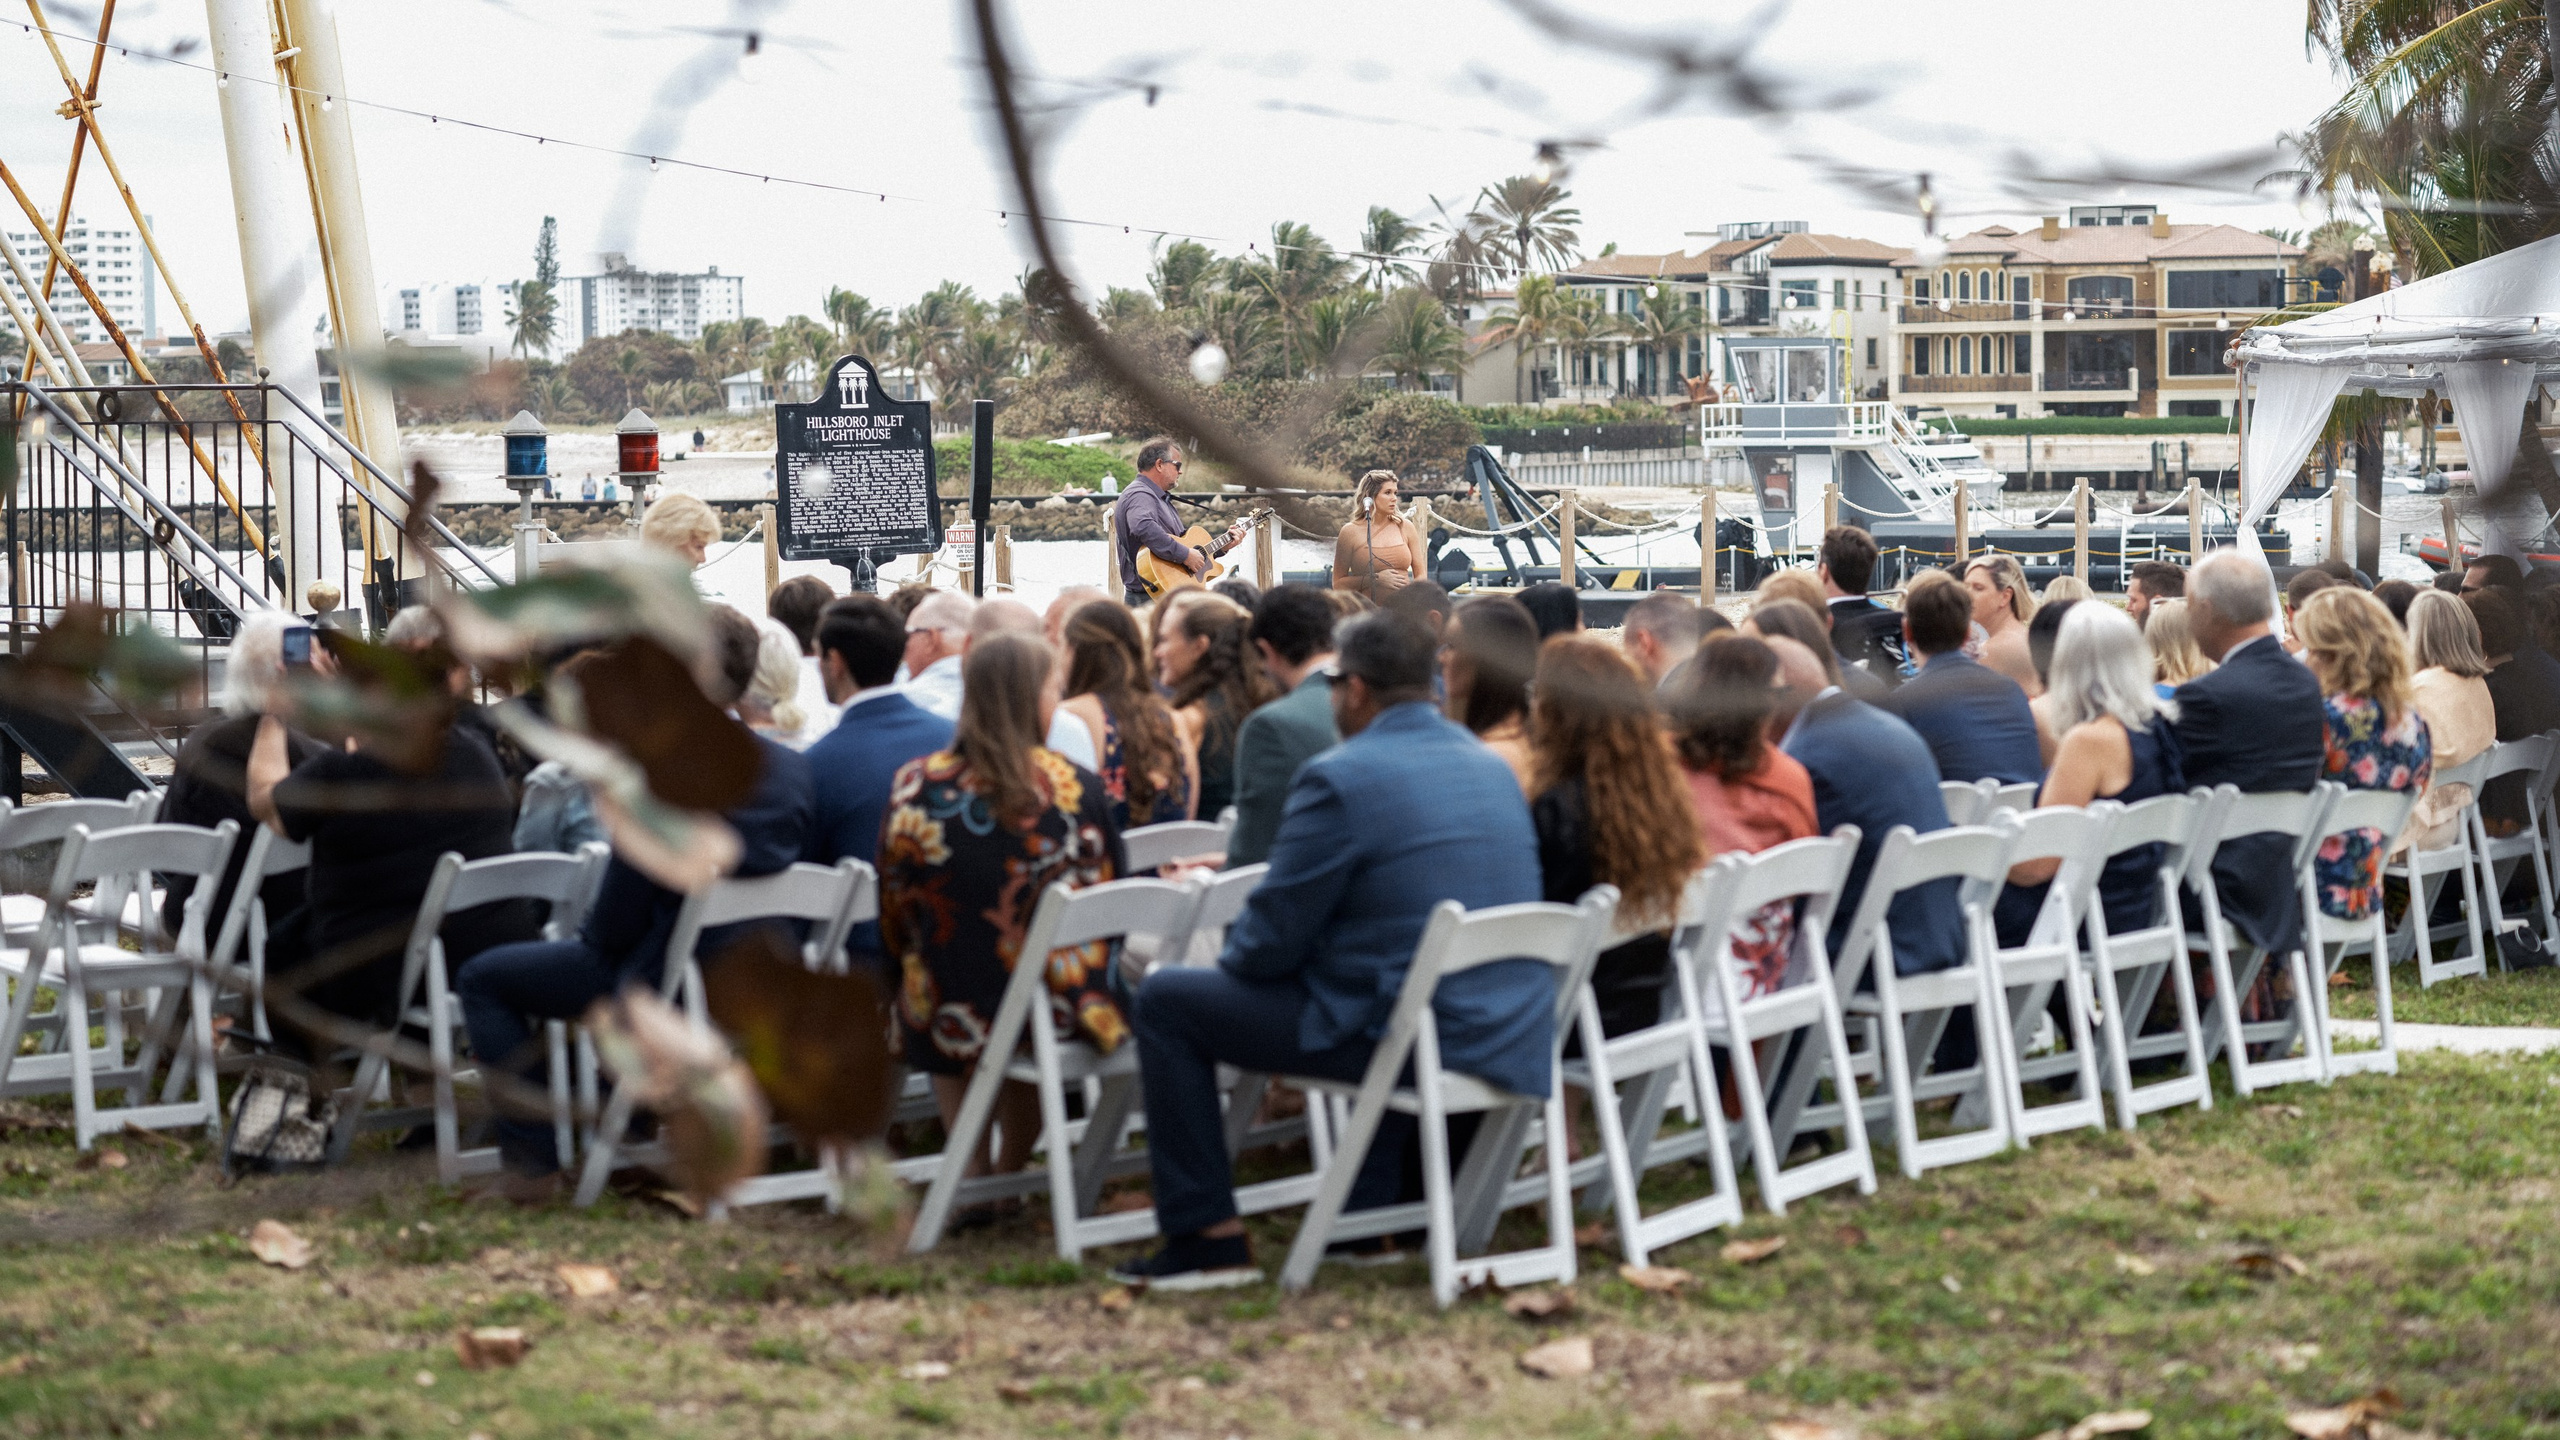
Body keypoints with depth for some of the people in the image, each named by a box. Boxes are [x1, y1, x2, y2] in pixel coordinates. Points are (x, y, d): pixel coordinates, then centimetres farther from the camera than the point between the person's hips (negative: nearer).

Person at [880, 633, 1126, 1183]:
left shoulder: (916, 785, -7)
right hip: (1060, 1014, 0)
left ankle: (972, 1174, 32)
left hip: (948, 1017, 0)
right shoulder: (1077, 788, -8)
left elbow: (894, 916, 3)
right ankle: (1011, 1174, 40)